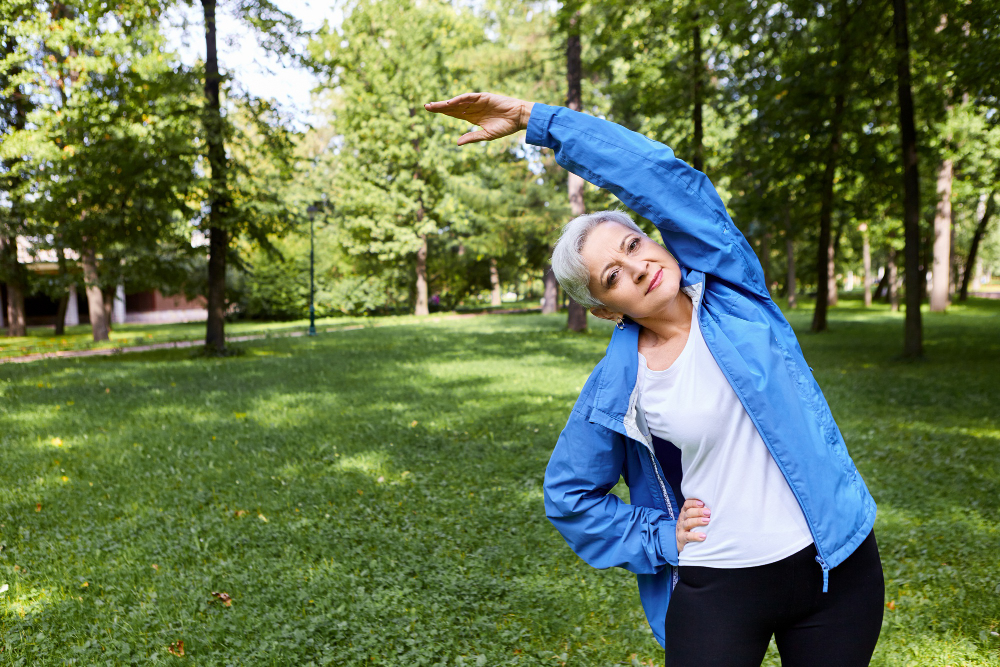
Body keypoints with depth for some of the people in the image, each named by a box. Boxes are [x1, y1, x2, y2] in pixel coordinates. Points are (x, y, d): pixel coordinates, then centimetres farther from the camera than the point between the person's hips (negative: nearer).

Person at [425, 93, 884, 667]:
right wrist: (662, 539, -3)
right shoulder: (616, 387, -7)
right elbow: (569, 495, 6)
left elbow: (659, 175, -17)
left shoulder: (728, 285, -6)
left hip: (838, 569, 1)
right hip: (716, 592, -1)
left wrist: (535, 119, -16)